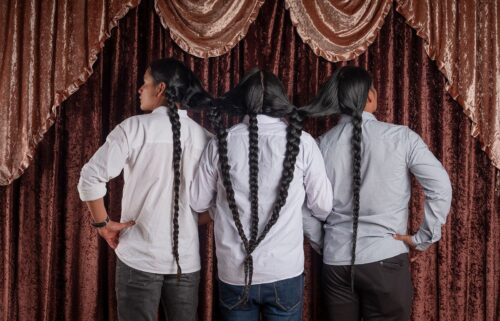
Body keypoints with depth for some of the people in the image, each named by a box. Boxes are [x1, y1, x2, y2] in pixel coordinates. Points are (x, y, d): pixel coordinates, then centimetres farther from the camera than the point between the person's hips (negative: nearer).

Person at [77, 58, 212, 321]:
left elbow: (90, 177, -13)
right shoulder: (204, 138, 2)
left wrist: (102, 223, -2)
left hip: (139, 256, -3)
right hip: (187, 257, 3)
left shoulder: (135, 127, -8)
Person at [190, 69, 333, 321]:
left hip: (234, 272, 1)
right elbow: (323, 206, 0)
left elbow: (198, 202, 6)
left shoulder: (221, 142, -4)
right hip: (285, 271, -1)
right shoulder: (301, 142, -6)